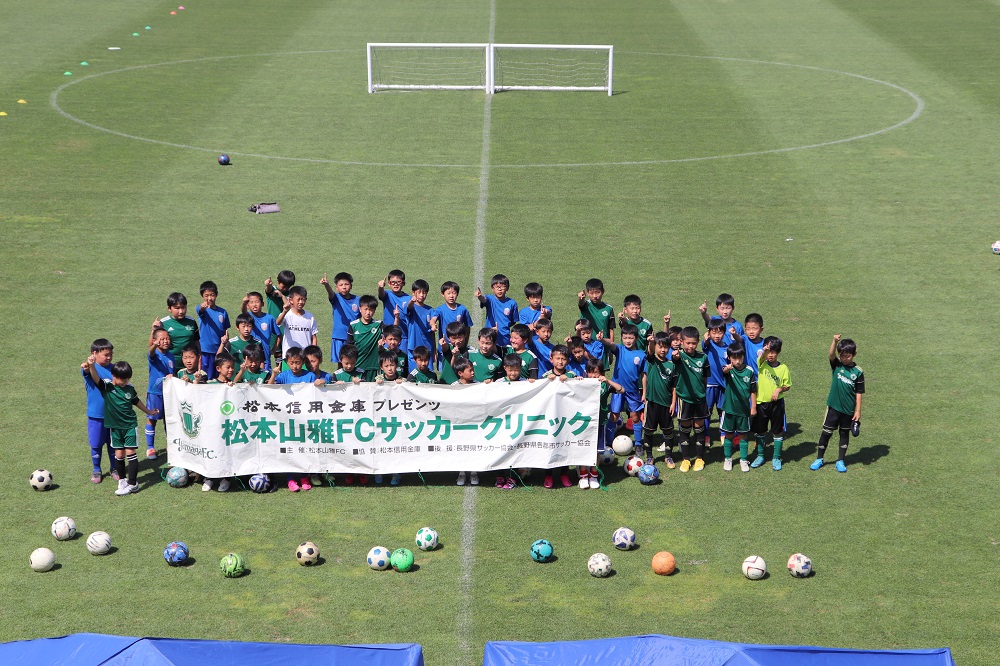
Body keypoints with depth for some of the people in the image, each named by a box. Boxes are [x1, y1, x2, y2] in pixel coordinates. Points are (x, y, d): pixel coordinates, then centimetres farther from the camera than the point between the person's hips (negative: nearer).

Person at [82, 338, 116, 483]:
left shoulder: (113, 369, 1)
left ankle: (114, 468, 30)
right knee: (96, 444, 8)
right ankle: (96, 470, 24)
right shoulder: (91, 369, -12)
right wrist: (87, 367, -62)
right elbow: (87, 371, -37)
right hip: (96, 415, -3)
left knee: (113, 443, 14)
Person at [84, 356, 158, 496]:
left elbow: (136, 401, 19)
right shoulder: (106, 386, -8)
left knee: (130, 452, -4)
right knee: (119, 454, 5)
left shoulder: (130, 388, 0)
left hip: (130, 425, 0)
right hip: (115, 426, 0)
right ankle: (122, 479, 25)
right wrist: (91, 365, -48)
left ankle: (132, 483, -1)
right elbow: (95, 378, -28)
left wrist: (148, 412, 32)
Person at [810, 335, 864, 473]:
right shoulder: (837, 365, -3)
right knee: (826, 432, 6)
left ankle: (840, 461, 23)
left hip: (849, 410, -1)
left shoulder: (858, 372, -7)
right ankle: (819, 459, 18)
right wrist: (835, 341, -40)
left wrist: (858, 411, -6)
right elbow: (831, 354, -23)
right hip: (834, 406, 1)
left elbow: (859, 393, -4)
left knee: (844, 433, 12)